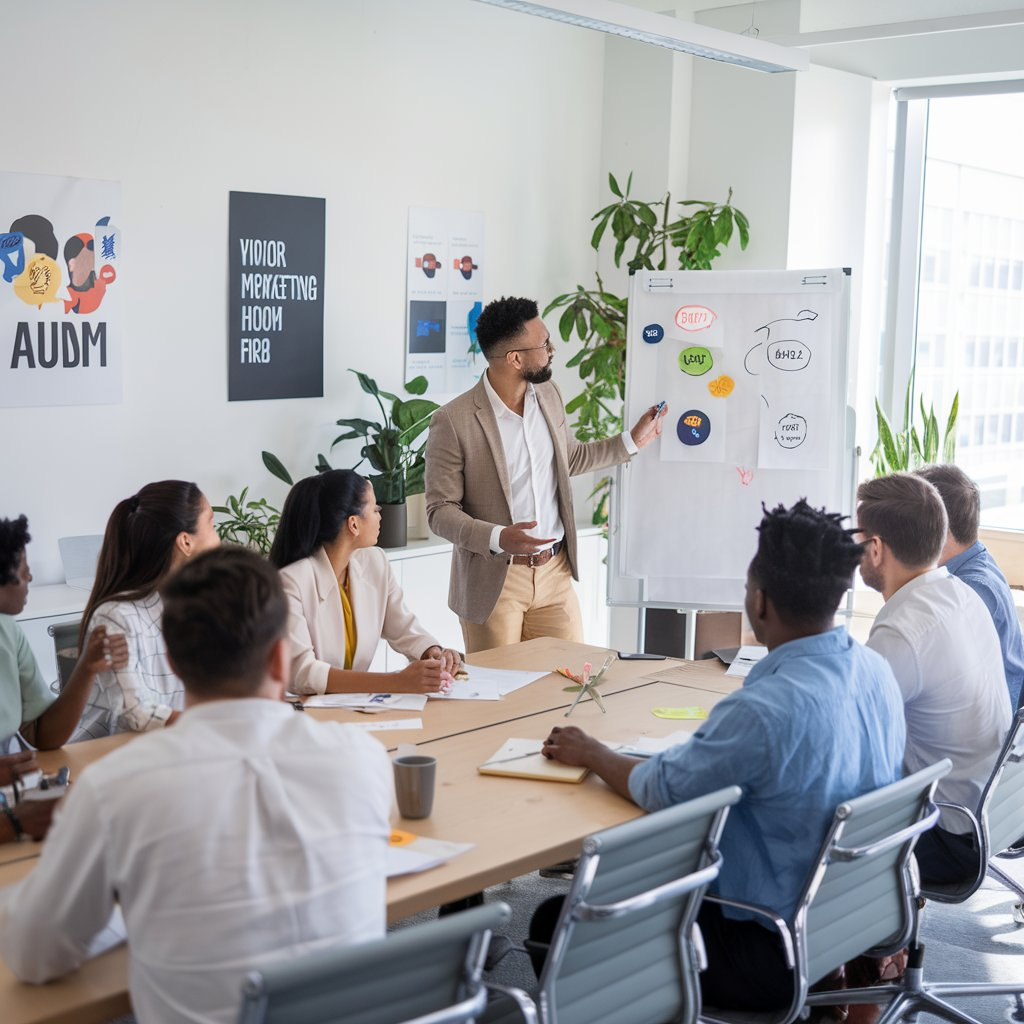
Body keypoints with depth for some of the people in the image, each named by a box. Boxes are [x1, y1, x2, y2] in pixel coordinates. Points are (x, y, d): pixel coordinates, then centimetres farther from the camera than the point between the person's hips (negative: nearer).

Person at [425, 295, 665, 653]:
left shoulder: (548, 395, 5)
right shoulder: (453, 421, -16)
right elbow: (440, 510, -13)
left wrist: (632, 440, 20)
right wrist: (498, 539, -28)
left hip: (555, 573, 6)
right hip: (494, 580, -6)